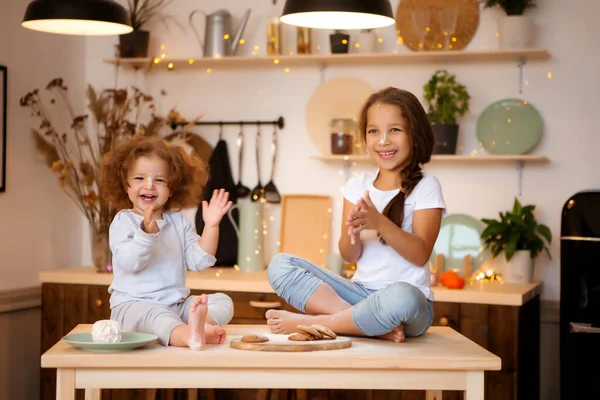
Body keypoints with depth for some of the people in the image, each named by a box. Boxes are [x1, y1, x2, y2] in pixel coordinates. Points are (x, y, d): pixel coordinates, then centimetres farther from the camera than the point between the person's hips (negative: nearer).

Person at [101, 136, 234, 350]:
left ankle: (203, 323, -44)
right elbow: (129, 262, -18)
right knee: (156, 315, -37)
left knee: (223, 301, -11)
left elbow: (198, 261, 5)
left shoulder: (179, 221, 13)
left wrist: (211, 226, -6)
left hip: (177, 304, 6)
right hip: (134, 305, -6)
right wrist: (146, 233, -34)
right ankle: (189, 335, -68)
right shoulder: (123, 222, -2)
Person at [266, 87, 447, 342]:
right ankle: (378, 326, -24)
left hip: (409, 300, -5)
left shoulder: (425, 187, -3)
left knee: (402, 296, -41)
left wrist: (379, 222, -25)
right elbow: (350, 256, 2)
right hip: (359, 292, 5)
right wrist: (352, 232, -20)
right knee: (279, 265, -10)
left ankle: (313, 322, -19)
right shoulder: (358, 185, 8)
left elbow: (420, 254, -11)